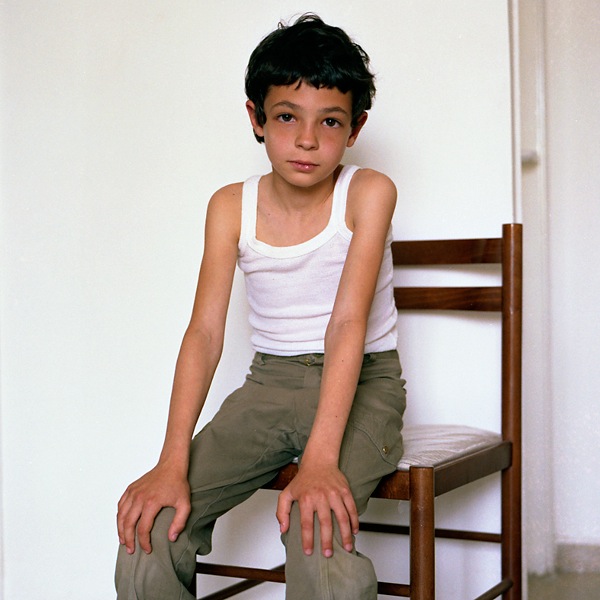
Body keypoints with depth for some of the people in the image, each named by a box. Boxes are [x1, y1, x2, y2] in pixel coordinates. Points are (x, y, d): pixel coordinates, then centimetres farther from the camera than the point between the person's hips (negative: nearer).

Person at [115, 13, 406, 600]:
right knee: (150, 525, -15)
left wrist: (319, 458, -32)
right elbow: (205, 332, -9)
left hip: (362, 381, -3)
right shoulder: (231, 207, -1)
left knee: (317, 527, -31)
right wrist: (173, 461, -21)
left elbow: (348, 323, -20)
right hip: (270, 382, 3)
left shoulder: (368, 193, -10)